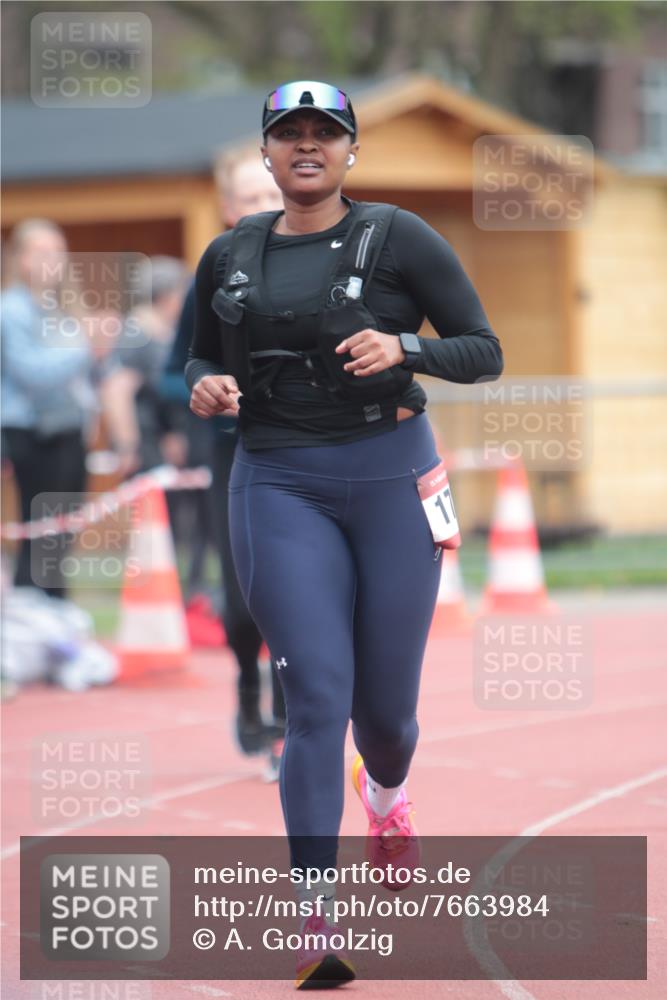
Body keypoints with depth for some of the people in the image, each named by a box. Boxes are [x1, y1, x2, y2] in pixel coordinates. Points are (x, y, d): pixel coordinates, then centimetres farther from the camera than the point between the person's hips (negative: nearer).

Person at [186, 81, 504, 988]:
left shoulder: (398, 239, -1)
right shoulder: (230, 257, 9)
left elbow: (485, 352, -1)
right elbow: (204, 359, 22)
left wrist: (404, 348, -19)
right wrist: (206, 388, -1)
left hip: (390, 476, -1)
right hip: (279, 485, 1)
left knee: (385, 701, 7)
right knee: (318, 697, -12)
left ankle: (387, 795, 46)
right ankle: (313, 918, -13)